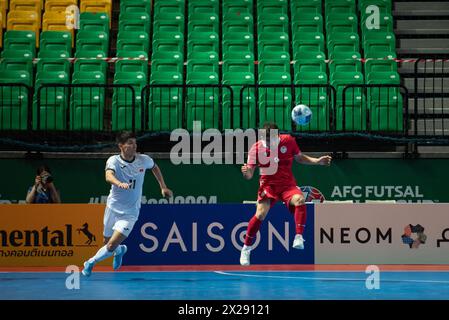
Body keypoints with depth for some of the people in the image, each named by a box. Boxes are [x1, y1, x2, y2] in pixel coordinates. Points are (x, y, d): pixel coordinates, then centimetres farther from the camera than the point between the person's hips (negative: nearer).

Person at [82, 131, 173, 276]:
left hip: (130, 213, 0)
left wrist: (163, 187, 16)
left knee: (111, 246, -13)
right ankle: (120, 250, 51)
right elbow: (109, 176, -36)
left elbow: (154, 167, 19)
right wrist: (120, 183, -57)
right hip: (112, 208, 0)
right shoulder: (113, 160, -14)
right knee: (107, 242, 17)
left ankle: (91, 262, 12)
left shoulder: (144, 160, -6)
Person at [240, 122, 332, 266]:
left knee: (299, 200, -30)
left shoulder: (288, 141, -6)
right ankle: (246, 249, 0)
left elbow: (299, 158, 12)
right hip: (268, 185, -1)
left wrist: (317, 161, 0)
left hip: (288, 184, 1)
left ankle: (299, 238, -24)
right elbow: (249, 174, -9)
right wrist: (246, 172, -33)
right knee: (260, 214, -17)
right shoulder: (256, 148, -10)